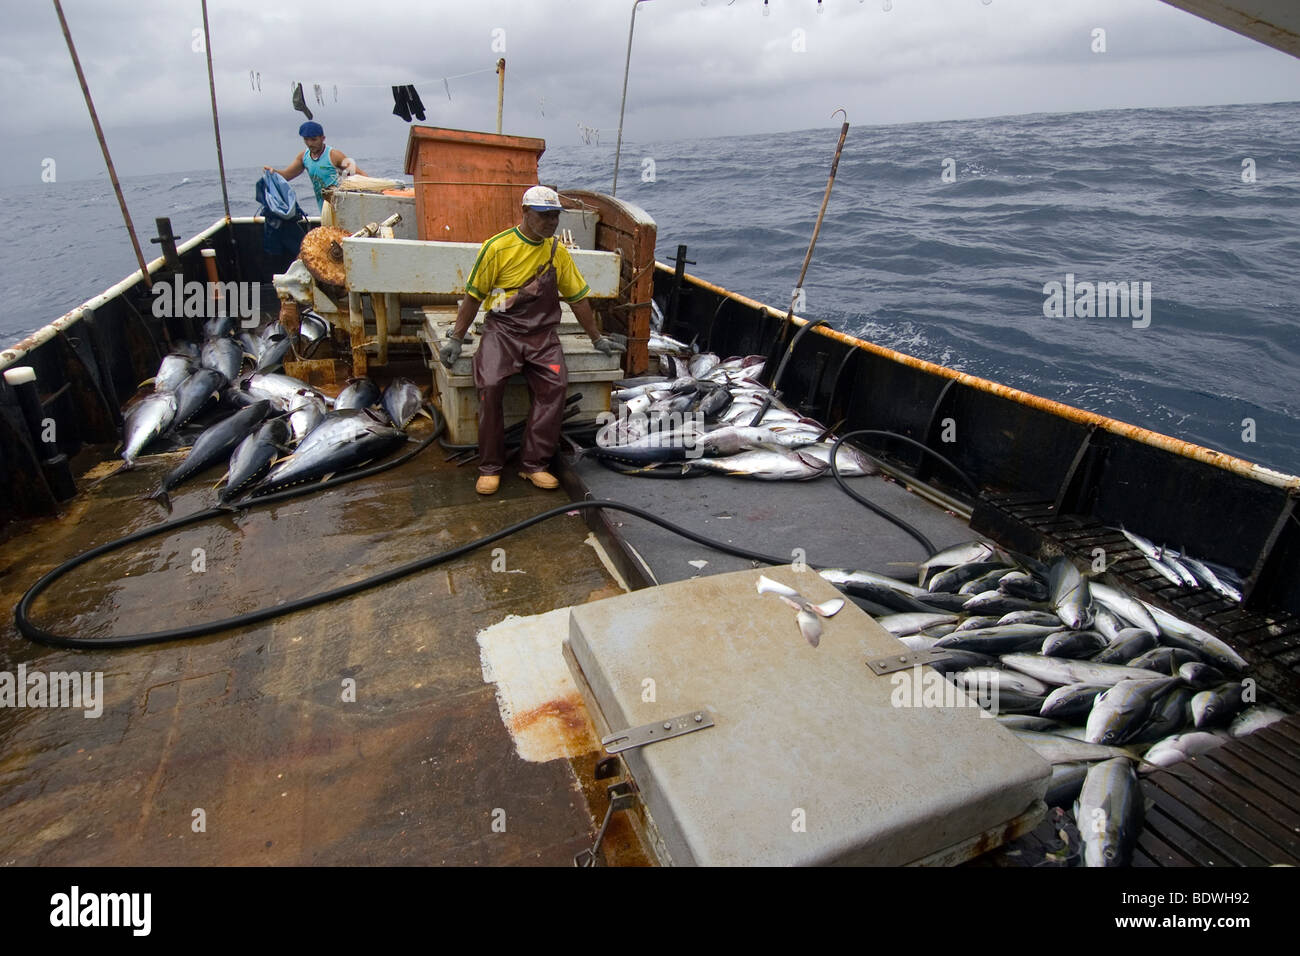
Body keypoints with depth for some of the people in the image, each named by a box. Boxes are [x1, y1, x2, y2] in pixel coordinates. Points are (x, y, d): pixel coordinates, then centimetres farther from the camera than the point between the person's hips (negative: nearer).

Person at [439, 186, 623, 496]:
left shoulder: (557, 251, 12)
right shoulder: (498, 246, 1)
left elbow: (578, 298, 19)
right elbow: (473, 295, 5)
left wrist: (597, 339, 20)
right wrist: (455, 339, 0)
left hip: (542, 332, 3)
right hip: (502, 327, -2)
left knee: (555, 385, -25)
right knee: (490, 385, -27)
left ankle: (534, 464, -15)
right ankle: (490, 467, -12)